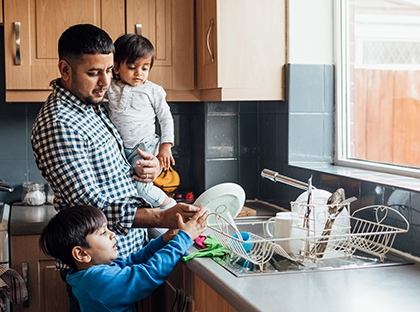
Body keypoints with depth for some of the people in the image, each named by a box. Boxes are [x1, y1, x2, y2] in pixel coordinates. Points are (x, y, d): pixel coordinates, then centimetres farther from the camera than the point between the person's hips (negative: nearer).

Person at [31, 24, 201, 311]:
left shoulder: (93, 106, 8)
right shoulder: (57, 125, -23)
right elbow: (91, 207, -27)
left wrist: (143, 171, -2)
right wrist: (162, 218, -33)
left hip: (129, 248, 9)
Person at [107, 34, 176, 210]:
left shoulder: (152, 91, -2)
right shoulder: (110, 89, 2)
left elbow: (166, 119, 2)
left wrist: (166, 146, -5)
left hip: (145, 146, -4)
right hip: (118, 147, 4)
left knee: (140, 186, -21)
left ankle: (170, 206, 5)